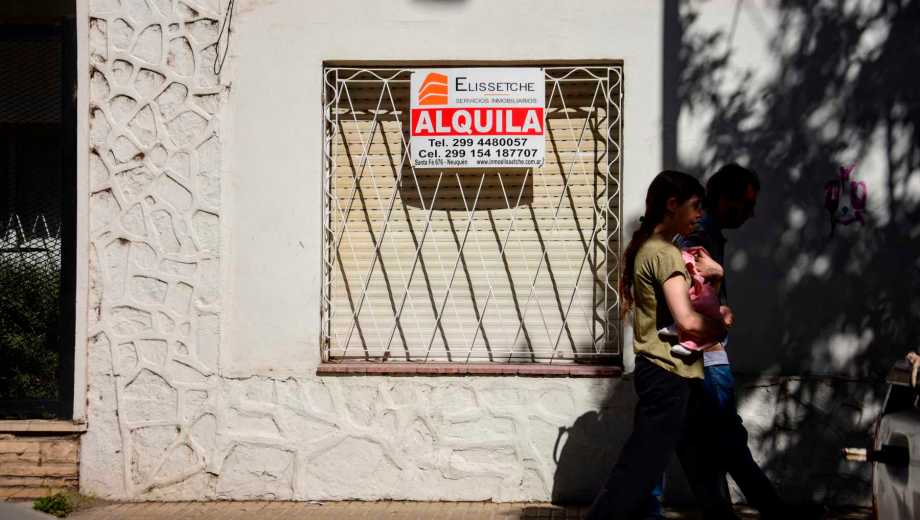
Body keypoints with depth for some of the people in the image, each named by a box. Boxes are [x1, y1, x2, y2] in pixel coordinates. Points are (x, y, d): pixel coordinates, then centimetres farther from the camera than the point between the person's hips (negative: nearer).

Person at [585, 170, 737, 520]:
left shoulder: (644, 248, 14)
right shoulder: (665, 253, -15)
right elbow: (687, 321, -24)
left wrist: (702, 273, 4)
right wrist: (719, 327, -6)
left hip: (663, 373, 10)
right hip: (669, 375, -10)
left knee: (702, 462, 16)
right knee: (639, 471, -8)